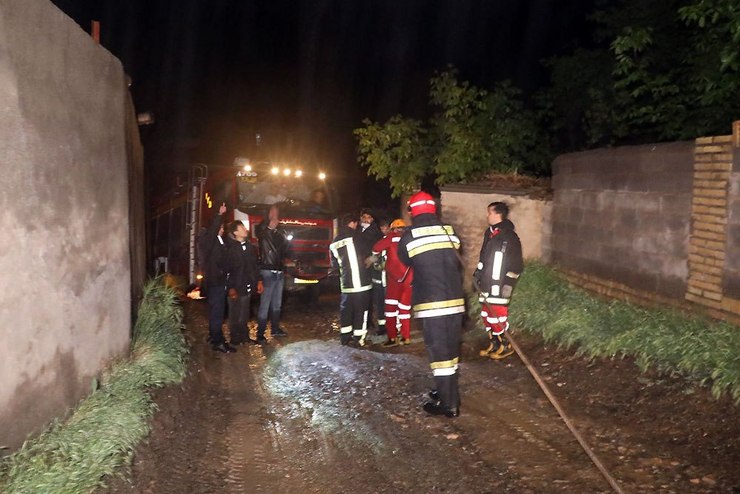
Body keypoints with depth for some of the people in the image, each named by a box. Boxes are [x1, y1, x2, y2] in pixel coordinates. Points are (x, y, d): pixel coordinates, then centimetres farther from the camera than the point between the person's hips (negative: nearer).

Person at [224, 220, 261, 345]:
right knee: (235, 313, 3)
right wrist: (230, 288, -16)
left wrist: (257, 281, 5)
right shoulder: (230, 248, -11)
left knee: (244, 313, 13)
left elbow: (255, 265, 12)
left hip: (247, 286, 6)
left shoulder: (250, 246, 8)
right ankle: (235, 338, 13)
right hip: (235, 287, -6)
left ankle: (244, 336, 23)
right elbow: (227, 269, -13)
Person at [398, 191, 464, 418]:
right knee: (450, 350, 17)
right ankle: (447, 392, 31)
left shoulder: (409, 236, -5)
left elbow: (405, 260, 13)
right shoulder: (450, 231, 5)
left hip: (430, 303, -5)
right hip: (455, 301, 5)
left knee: (439, 352, 2)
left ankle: (449, 404, 7)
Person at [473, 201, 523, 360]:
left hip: (500, 286, -8)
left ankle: (506, 346, 9)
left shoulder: (510, 237, -12)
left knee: (497, 315, -7)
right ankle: (494, 344, 25)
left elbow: (517, 265, -13)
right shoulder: (489, 233, 12)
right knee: (486, 315, 12)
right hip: (486, 284, 8)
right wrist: (478, 272, 17)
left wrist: (509, 283, -16)